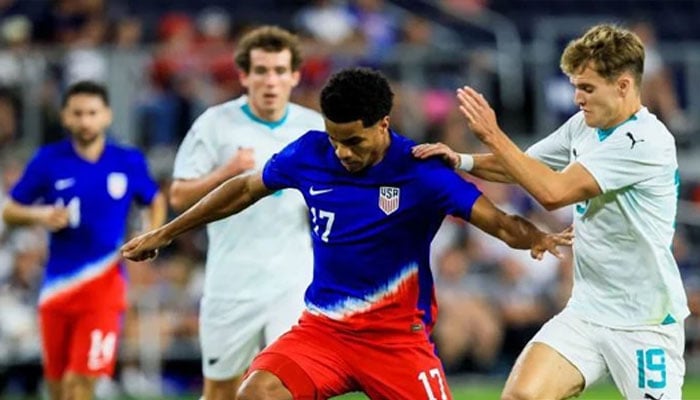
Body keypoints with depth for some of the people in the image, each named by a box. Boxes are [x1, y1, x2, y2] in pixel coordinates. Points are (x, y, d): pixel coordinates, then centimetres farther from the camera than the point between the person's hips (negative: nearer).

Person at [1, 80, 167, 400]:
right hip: (58, 285, 2)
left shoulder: (128, 162, 1)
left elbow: (156, 201, 18)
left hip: (104, 285, -2)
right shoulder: (48, 161, 0)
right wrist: (39, 215, -15)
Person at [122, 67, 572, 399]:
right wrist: (165, 233, 20)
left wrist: (536, 237, -45)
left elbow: (497, 221, -21)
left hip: (398, 335, -3)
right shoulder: (310, 153, -4)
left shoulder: (421, 171, -15)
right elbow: (244, 188, 13)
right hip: (322, 327, 3)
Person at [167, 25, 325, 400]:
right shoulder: (215, 124, -2)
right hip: (231, 283, 0)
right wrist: (225, 172, -19)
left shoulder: (315, 128, 5)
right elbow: (179, 196, -4)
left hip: (294, 282, 0)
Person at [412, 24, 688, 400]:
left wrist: (492, 135, -20)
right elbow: (523, 167, 20)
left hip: (645, 322, -7)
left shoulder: (648, 141, -22)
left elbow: (554, 192, -26)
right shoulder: (583, 125, 4)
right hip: (585, 312, 7)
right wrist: (463, 161, 1)